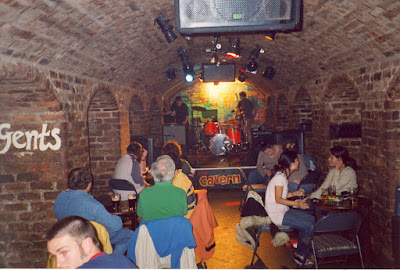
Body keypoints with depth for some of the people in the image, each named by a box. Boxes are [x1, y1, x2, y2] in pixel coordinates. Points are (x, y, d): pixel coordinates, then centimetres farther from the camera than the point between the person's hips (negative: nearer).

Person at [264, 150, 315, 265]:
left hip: (283, 210, 10)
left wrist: (294, 193, 12)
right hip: (277, 214, -10)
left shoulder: (283, 175, 11)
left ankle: (300, 253, 13)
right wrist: (297, 203, -22)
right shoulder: (280, 177, -20)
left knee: (311, 219, 8)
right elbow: (278, 199, -20)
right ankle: (300, 254, 6)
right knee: (310, 227, -14)